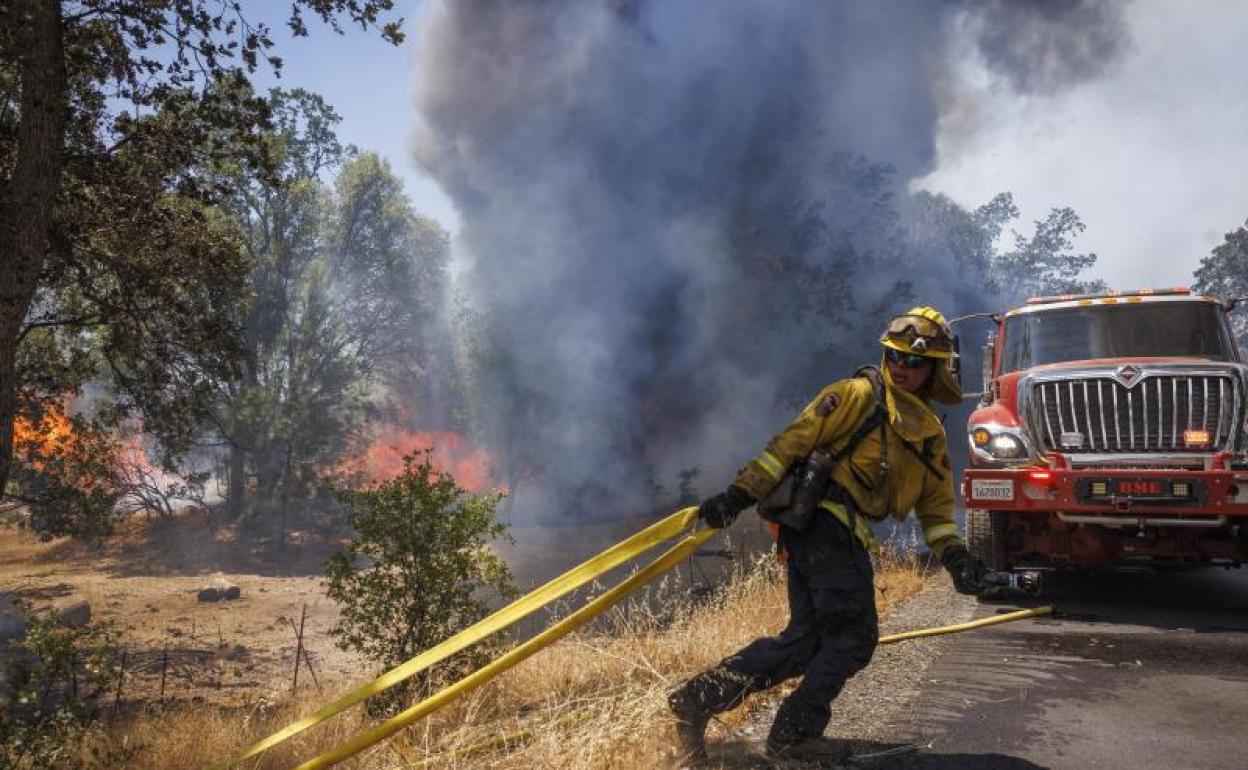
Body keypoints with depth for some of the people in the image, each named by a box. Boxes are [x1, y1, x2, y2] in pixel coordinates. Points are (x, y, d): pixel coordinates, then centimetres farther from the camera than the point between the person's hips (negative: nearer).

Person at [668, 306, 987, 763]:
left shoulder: (931, 434, 21)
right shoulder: (859, 395, -2)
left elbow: (935, 507, 24)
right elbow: (792, 441, -9)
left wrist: (954, 555, 8)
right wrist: (740, 494, -17)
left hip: (845, 534, 8)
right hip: (824, 519, -8)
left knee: (804, 641, 4)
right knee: (854, 636, -6)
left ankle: (698, 697, 3)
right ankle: (794, 733, 2)